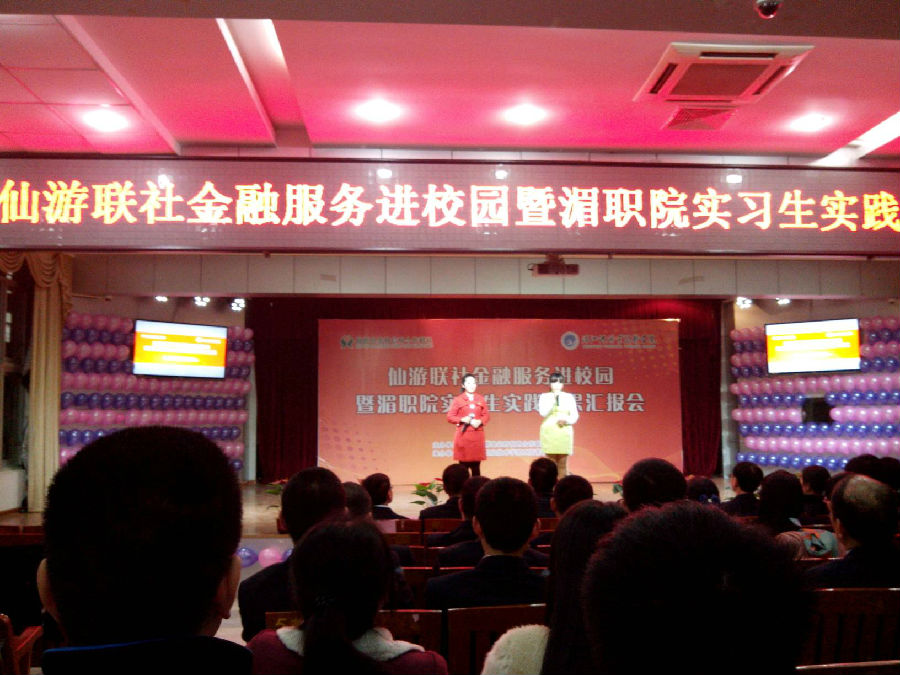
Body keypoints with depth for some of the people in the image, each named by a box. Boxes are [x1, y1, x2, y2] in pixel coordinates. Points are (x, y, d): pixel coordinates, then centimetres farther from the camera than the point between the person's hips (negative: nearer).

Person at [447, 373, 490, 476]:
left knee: (476, 466, 3)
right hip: (463, 434, -2)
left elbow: (487, 415, 10)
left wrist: (480, 422, -10)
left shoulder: (481, 399, 10)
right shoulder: (457, 400, 1)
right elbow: (450, 417, -1)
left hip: (477, 434, 3)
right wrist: (462, 419, -16)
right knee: (463, 465, -2)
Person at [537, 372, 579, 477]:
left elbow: (575, 415, 7)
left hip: (564, 432, 1)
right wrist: (553, 400, -14)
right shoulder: (544, 396, 6)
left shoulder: (569, 397, 8)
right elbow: (543, 413, -7)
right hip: (549, 432, -1)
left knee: (562, 465, 0)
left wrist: (566, 420, -12)